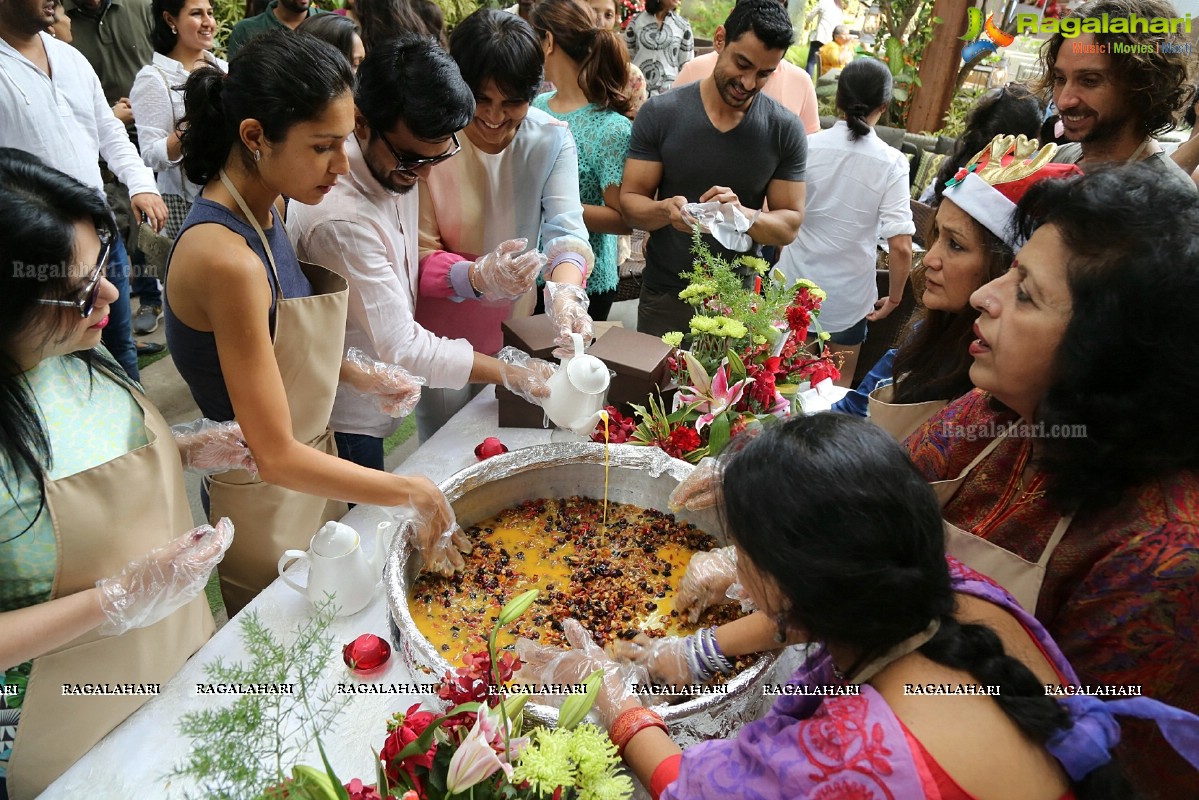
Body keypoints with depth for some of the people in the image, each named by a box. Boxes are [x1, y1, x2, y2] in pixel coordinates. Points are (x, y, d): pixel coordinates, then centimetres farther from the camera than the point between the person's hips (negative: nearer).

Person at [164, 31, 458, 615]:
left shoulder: (263, 210, -3)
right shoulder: (226, 257, -30)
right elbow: (276, 457, -28)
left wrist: (355, 376, -3)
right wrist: (413, 493, -24)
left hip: (310, 467, 8)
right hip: (266, 505, -8)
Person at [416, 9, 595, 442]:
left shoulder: (552, 140, -9)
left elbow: (566, 230, -20)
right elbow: (418, 257, -17)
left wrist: (565, 292, -42)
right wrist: (478, 276, -37)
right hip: (441, 340, -2)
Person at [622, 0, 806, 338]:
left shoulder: (786, 130, -5)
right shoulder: (659, 113, -7)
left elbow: (790, 224, -4)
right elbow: (630, 202, -5)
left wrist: (744, 216, -25)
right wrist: (666, 210, -28)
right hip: (664, 298, 0)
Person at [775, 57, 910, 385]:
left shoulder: (808, 146, -10)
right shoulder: (891, 163, -13)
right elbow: (901, 247, -16)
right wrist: (895, 297, 0)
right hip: (848, 296, -1)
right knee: (838, 386, 20)